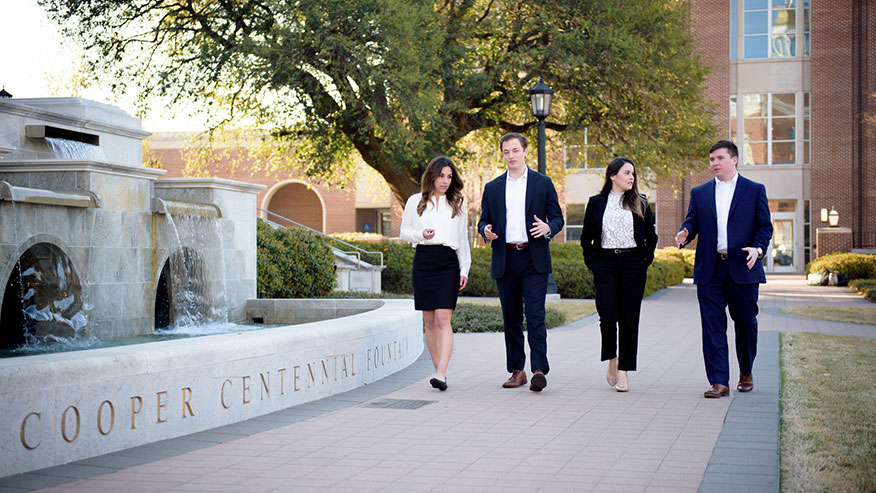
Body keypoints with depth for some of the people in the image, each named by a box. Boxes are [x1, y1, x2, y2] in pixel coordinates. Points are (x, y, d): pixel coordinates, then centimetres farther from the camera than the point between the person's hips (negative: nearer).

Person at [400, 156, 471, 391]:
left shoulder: (457, 204, 12)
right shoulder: (415, 202, 9)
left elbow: (463, 240, 14)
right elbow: (404, 232, 13)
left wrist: (465, 269, 8)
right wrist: (421, 234, -8)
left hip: (448, 263, -1)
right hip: (423, 261, 1)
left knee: (443, 319, -13)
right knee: (429, 321, 4)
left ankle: (441, 374, -20)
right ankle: (439, 370, 13)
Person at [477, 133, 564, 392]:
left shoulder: (543, 183, 7)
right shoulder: (492, 188, 13)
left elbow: (557, 218, 7)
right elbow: (484, 220, 15)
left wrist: (548, 228, -15)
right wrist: (486, 231, -9)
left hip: (534, 259, -3)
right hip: (505, 261, 3)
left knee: (535, 315, -12)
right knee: (511, 318, 7)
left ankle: (539, 370, -15)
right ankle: (517, 370, 15)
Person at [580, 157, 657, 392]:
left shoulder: (640, 203, 8)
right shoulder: (596, 203, 7)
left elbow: (651, 236, 13)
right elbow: (586, 238, 11)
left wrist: (646, 261, 4)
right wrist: (591, 263, 3)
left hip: (633, 265, 1)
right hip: (605, 264, 0)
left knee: (629, 318, 0)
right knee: (607, 314, -10)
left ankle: (624, 371, 6)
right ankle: (611, 359, 16)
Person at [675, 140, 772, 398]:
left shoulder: (754, 190, 7)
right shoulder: (699, 193, 13)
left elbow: (765, 226, 4)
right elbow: (692, 222, 9)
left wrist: (758, 248, -14)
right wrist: (685, 234, -14)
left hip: (742, 270, -1)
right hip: (709, 271, 2)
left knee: (746, 323, 7)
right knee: (712, 327, -3)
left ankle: (745, 372, 29)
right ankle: (719, 382, -1)